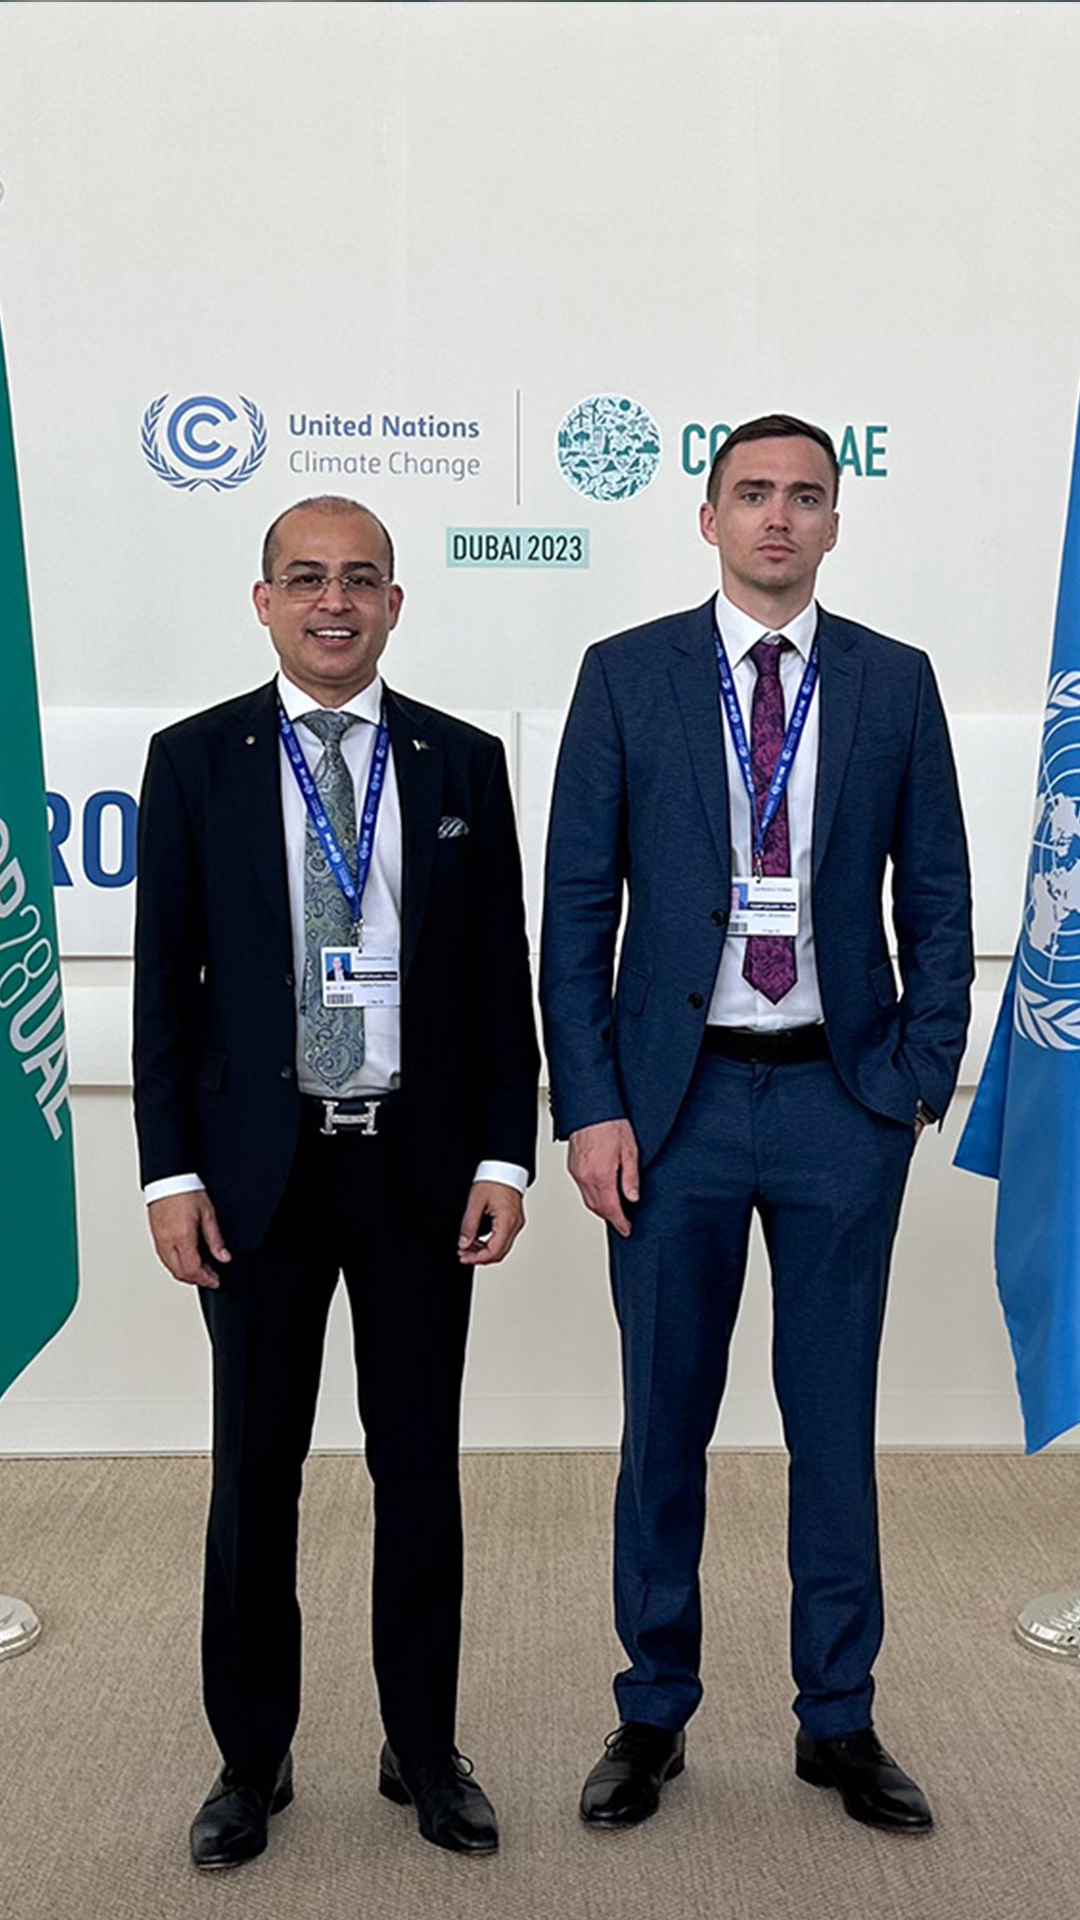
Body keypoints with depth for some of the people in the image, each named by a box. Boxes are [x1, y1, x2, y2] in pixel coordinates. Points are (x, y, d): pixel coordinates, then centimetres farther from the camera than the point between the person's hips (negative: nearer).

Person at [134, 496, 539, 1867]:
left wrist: (504, 1157, -3)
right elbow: (165, 979, 0)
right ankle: (252, 1756, 27)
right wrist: (170, 1171, -6)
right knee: (254, 1471, 9)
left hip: (421, 1163, 1)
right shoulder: (195, 761, 1)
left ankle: (423, 1750, 28)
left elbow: (502, 974, 4)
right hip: (257, 1167, -1)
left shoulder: (462, 763, 4)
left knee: (419, 1465, 11)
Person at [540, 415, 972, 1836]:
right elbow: (578, 905, -1)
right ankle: (654, 1716, 27)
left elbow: (937, 894, 8)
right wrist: (591, 1106, -7)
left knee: (836, 1421, 10)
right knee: (665, 1422, 10)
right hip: (678, 1094, -1)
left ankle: (839, 1721, 27)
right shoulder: (627, 675, 1)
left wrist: (923, 1073, -2)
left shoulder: (895, 683, 5)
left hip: (842, 1096, 1)